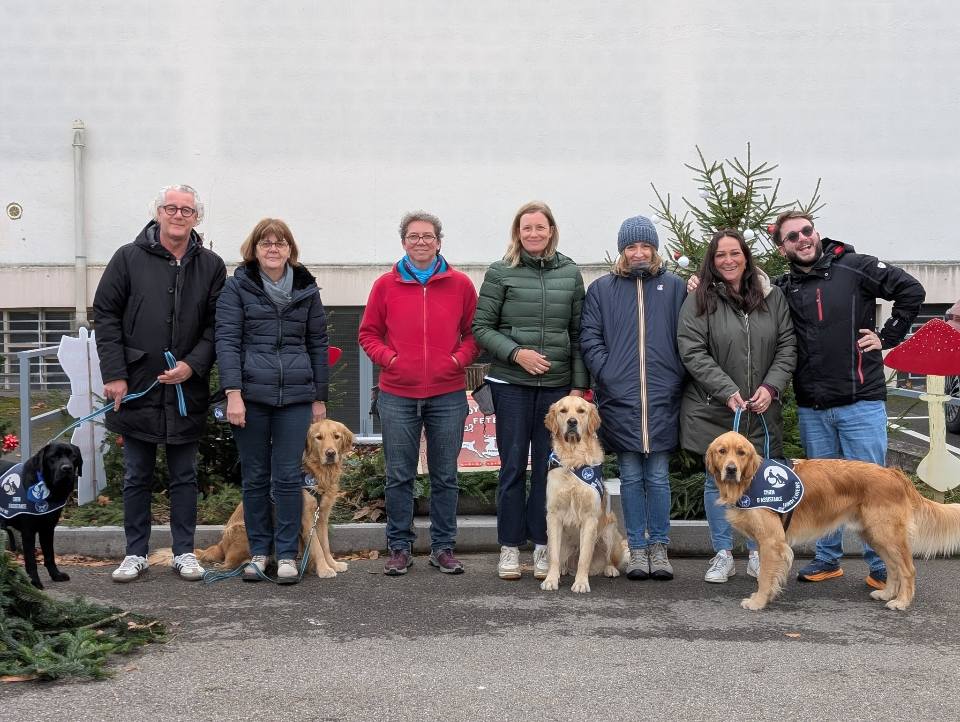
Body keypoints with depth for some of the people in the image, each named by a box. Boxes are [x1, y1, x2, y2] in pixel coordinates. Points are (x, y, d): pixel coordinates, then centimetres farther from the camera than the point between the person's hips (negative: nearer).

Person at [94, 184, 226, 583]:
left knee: (185, 477, 10)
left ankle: (184, 552, 19)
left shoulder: (211, 265, 4)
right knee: (137, 477, 9)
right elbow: (105, 315, -1)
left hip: (187, 391, 1)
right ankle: (135, 553, 20)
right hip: (136, 387, -1)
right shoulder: (128, 258, 0)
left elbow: (216, 325, 3)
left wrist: (193, 364, -13)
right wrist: (114, 374, -8)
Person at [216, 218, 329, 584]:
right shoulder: (237, 286, 3)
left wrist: (319, 397, 11)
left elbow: (318, 344, 13)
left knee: (288, 477, 1)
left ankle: (287, 554, 9)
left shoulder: (306, 288, 10)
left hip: (295, 395, 1)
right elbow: (226, 340, -4)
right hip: (250, 394, -1)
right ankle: (258, 551, 18)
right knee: (255, 477, 7)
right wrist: (233, 393, -13)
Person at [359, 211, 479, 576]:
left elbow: (473, 331, 10)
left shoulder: (460, 284, 4)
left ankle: (443, 547, 18)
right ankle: (399, 547, 17)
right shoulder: (386, 284, 3)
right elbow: (369, 333, 10)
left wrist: (460, 358, -6)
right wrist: (387, 357, -6)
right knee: (399, 476, 6)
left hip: (448, 395, 0)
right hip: (397, 396, 0)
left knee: (445, 476, 7)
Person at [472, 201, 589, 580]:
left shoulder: (571, 273, 8)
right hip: (511, 383, -2)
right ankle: (510, 546, 12)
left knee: (548, 466, 5)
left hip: (557, 385, 2)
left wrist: (579, 385, 3)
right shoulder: (500, 272, 1)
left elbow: (578, 334, 8)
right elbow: (481, 327, 0)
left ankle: (543, 545, 15)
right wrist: (516, 353, -13)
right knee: (513, 466, 3)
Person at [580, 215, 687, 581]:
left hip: (662, 398, 0)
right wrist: (607, 375, -8)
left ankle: (659, 547, 15)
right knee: (630, 477, 6)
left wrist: (677, 377, -4)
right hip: (619, 398, 0)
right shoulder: (602, 289, 7)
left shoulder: (675, 287, 8)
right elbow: (589, 338, 2)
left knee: (658, 477, 5)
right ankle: (637, 547, 14)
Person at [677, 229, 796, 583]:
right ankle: (723, 555, 17)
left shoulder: (772, 297, 5)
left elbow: (787, 346, 5)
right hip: (713, 410, -2)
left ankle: (758, 554, 20)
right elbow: (692, 352, -10)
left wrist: (771, 386, -10)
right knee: (717, 481, 5)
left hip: (762, 409, 2)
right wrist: (727, 392, -18)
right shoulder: (698, 301, -3)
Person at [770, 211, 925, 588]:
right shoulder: (783, 288, 7)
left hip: (861, 402, -4)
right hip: (811, 408, 4)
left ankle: (882, 566, 10)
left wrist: (887, 336, -6)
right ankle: (827, 559, 25)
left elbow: (911, 290, -5)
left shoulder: (853, 267, -4)